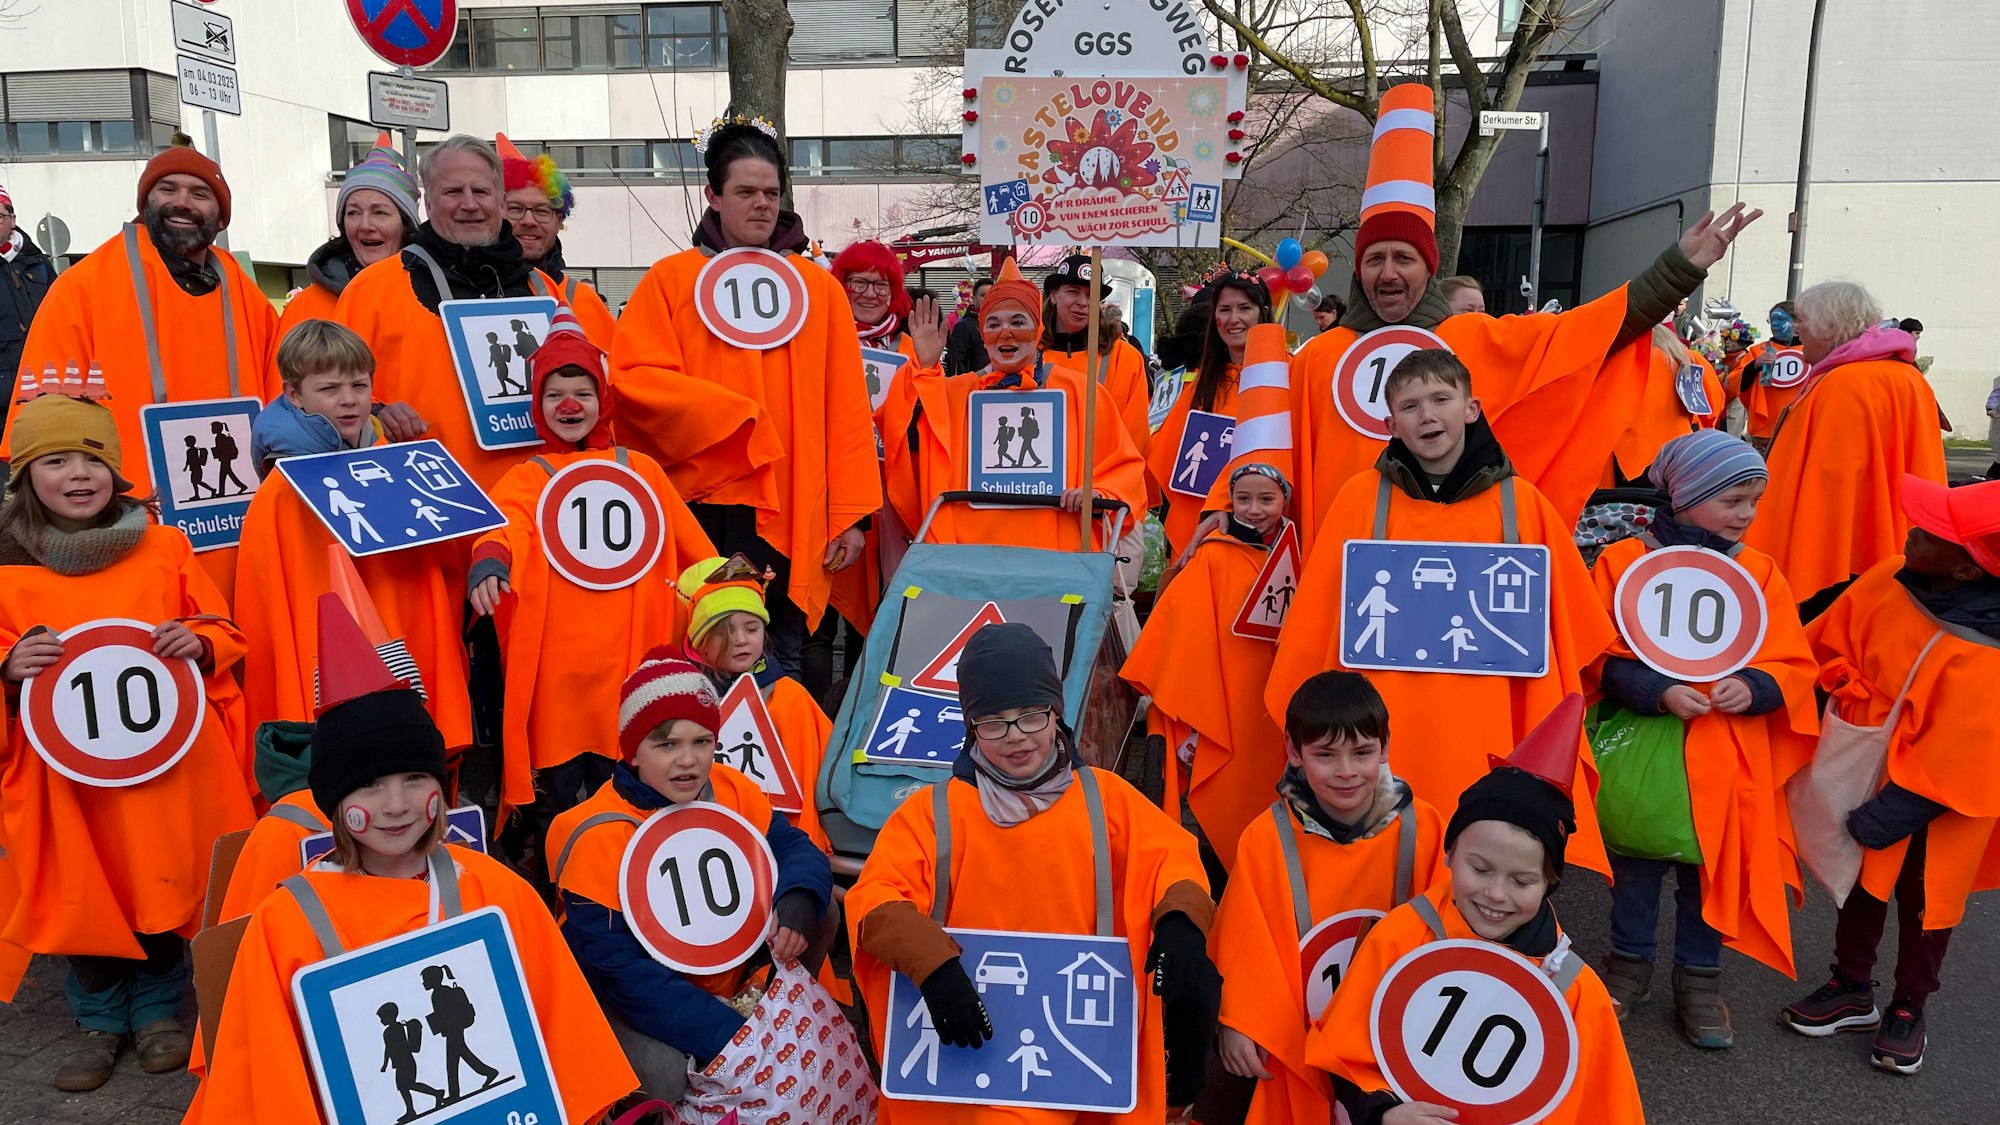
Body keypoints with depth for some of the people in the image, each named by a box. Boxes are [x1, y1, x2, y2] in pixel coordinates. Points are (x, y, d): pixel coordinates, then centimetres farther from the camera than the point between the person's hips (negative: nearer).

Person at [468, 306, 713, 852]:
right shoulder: (528, 478, 5)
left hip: (628, 658, 1)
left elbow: (690, 544, 15)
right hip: (555, 668, -1)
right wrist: (490, 559, -36)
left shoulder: (640, 470, 12)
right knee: (555, 792, 5)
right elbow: (503, 524, -15)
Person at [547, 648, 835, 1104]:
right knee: (664, 1072, -34)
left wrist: (796, 902, -33)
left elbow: (793, 848, -6)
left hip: (727, 975, 5)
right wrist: (730, 1037, -35)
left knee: (820, 909, -11)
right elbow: (619, 969, -28)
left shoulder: (730, 790, -10)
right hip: (635, 1000, -5)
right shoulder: (598, 838, -25)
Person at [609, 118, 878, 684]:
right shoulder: (672, 278, 5)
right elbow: (632, 377, -6)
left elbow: (845, 409, 5)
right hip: (703, 509, -1)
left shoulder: (818, 286, 9)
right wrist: (730, 414, -14)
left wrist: (851, 512, -1)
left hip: (793, 515, 1)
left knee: (783, 667, 8)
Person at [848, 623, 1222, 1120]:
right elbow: (874, 898, -3)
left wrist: (1179, 921, -11)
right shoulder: (932, 812, 5)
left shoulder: (1105, 797, 10)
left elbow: (1171, 855, 11)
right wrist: (933, 962, -21)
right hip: (975, 1045, -6)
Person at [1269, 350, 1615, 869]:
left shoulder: (1521, 503, 4)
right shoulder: (1361, 497, 2)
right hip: (1381, 730, 0)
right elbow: (1317, 619, 7)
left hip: (1488, 728, 1)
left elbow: (1558, 621, 10)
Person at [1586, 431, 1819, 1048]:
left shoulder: (1759, 572, 2)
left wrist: (1754, 687, -17)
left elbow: (1795, 665, 3)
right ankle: (1630, 962, 35)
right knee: (1636, 863, 13)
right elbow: (1600, 657, -8)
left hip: (1726, 760, 2)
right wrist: (1659, 691, -22)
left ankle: (1699, 979, 32)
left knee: (1715, 866, 12)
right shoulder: (1623, 561, -7)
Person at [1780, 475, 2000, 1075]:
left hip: (1933, 808, -5)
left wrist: (1882, 819, -20)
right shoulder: (1888, 580, -16)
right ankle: (1852, 990, 39)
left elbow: (1948, 762, -26)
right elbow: (1828, 647, 1)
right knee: (1863, 881, 20)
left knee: (1923, 899, 17)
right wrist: (1853, 697, -5)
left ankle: (1908, 1008, 38)